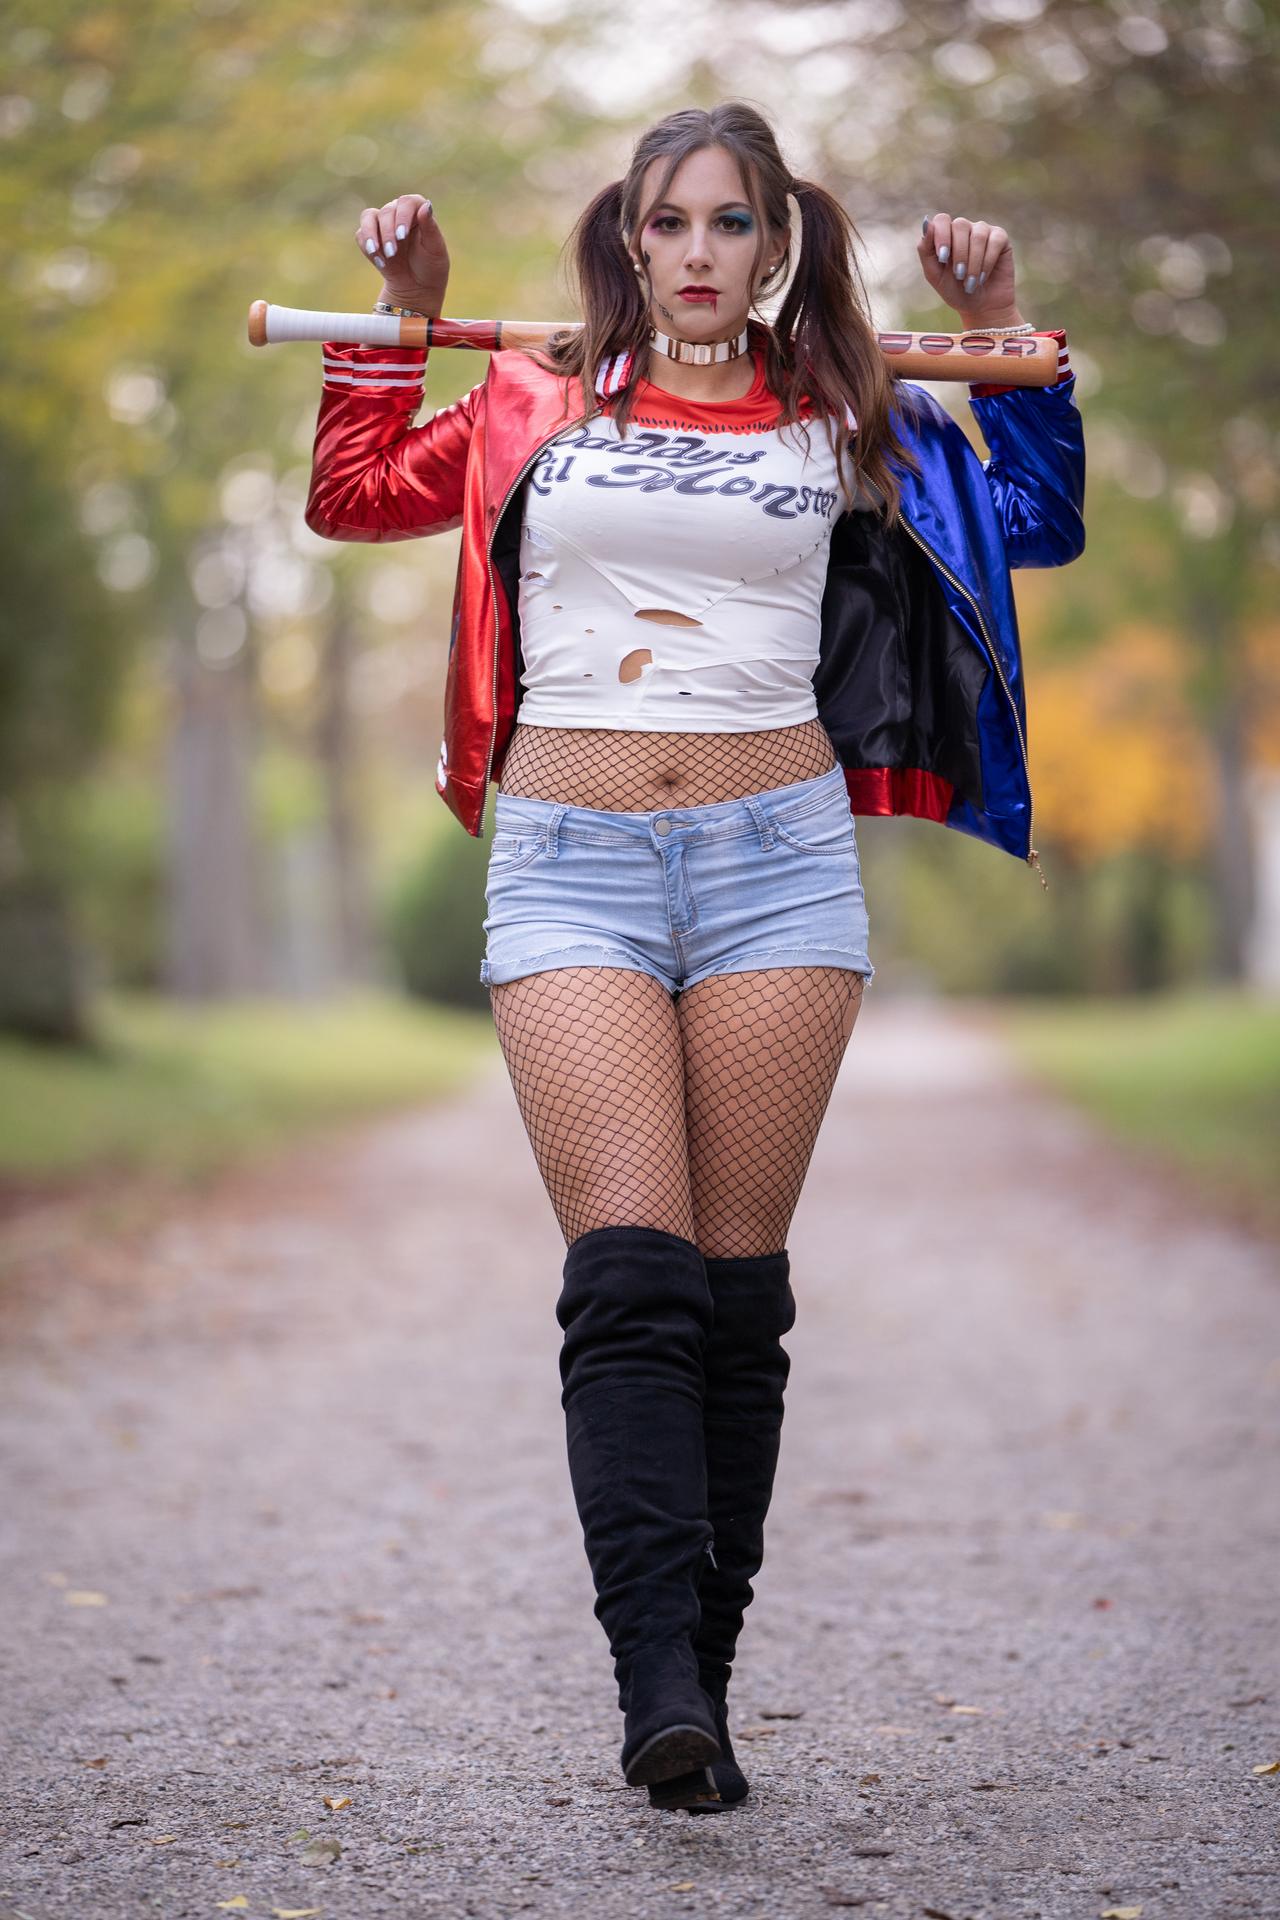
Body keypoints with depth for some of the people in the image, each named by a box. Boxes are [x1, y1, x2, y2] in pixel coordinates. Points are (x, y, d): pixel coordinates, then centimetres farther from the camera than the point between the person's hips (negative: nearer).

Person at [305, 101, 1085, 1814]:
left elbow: (1039, 523, 16)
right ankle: (659, 1684, -21)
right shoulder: (539, 404, 13)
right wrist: (400, 319, 12)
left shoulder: (835, 417, 12)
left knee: (739, 1285, 2)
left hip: (779, 854, 1)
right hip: (570, 858, -1)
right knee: (628, 1270, -15)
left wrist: (1003, 332, 8)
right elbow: (350, 498, 18)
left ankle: (704, 1663, 10)